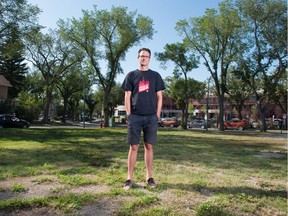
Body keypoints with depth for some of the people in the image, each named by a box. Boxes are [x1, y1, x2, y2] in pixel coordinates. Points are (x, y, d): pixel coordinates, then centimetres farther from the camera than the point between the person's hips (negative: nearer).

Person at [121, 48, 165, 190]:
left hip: (151, 117, 1)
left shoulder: (155, 75, 10)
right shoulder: (131, 75, 9)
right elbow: (127, 96, 5)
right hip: (135, 116, -1)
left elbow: (159, 97, 8)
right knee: (133, 147, 1)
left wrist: (157, 115, 0)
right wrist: (128, 115, -3)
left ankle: (149, 177, 17)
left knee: (149, 146, 6)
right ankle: (129, 178, 10)